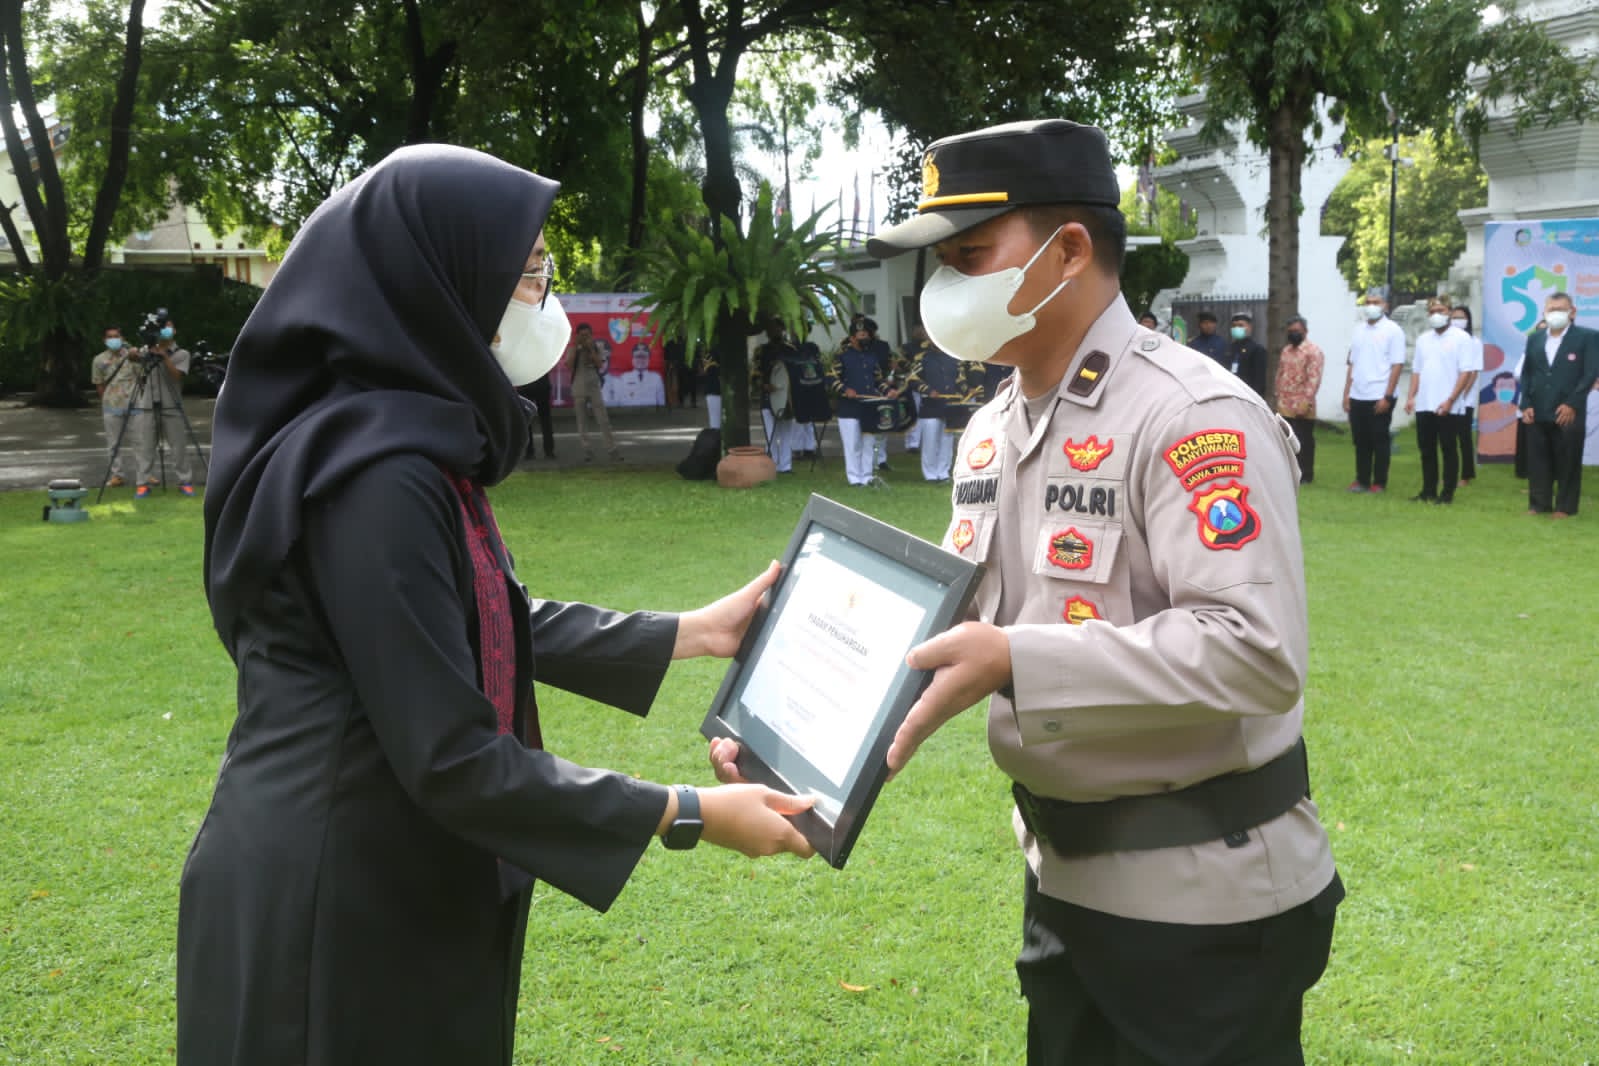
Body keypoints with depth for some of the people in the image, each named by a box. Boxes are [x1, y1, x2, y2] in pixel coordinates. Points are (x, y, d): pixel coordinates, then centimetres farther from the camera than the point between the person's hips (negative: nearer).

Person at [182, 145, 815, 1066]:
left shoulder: (414, 441, 5)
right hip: (335, 904, -9)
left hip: (386, 879, 9)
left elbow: (496, 621, 14)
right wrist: (689, 817, -18)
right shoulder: (378, 474, -26)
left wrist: (694, 631, 16)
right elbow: (450, 756, -25)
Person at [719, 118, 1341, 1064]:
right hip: (1063, 875, 8)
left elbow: (1258, 651, -29)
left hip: (1203, 896, -8)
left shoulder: (1195, 418, -21)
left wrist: (1015, 661, -33)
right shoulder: (992, 430, 7)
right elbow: (958, 616, 11)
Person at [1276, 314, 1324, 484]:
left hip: (1302, 406, -7)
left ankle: (1305, 475, 7)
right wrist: (1278, 397, 14)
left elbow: (1314, 378, -17)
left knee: (1304, 441, 0)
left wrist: (1306, 401, -22)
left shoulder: (1313, 351, -10)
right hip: (1284, 406, 7)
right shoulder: (1285, 351, 16)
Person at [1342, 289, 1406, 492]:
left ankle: (1379, 483, 9)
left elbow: (1397, 366, -8)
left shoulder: (1393, 330, -4)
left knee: (1380, 441, 1)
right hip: (1357, 397, 5)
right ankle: (1362, 480, 18)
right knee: (1361, 441, 9)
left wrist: (1387, 396, -15)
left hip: (1380, 397, -5)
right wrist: (1346, 393, 8)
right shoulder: (1359, 330, 13)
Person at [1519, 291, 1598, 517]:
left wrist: (1571, 404, -15)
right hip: (1537, 414, 4)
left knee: (1567, 463, 2)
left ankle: (1565, 507, 10)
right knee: (1537, 462, 5)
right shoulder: (1534, 339, 14)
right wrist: (1526, 405, 0)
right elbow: (1526, 374, 12)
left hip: (1567, 413, -4)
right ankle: (1538, 504, 15)